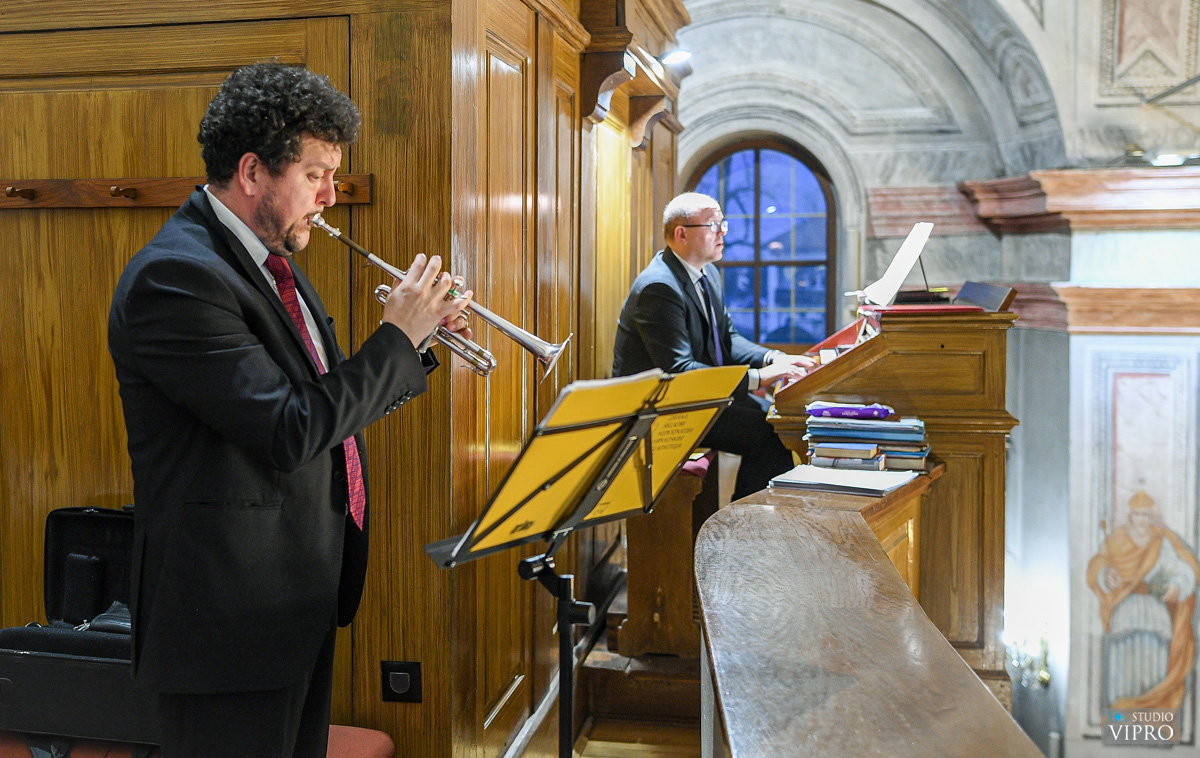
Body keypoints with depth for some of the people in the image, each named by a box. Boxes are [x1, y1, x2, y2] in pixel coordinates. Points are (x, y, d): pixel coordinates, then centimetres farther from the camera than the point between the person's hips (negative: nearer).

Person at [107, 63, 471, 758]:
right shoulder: (176, 276, -20)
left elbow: (333, 405, 17)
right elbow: (293, 432, -26)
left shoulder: (271, 264, 11)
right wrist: (396, 337, -16)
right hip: (234, 614, -9)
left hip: (304, 597, 10)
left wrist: (419, 342, 3)